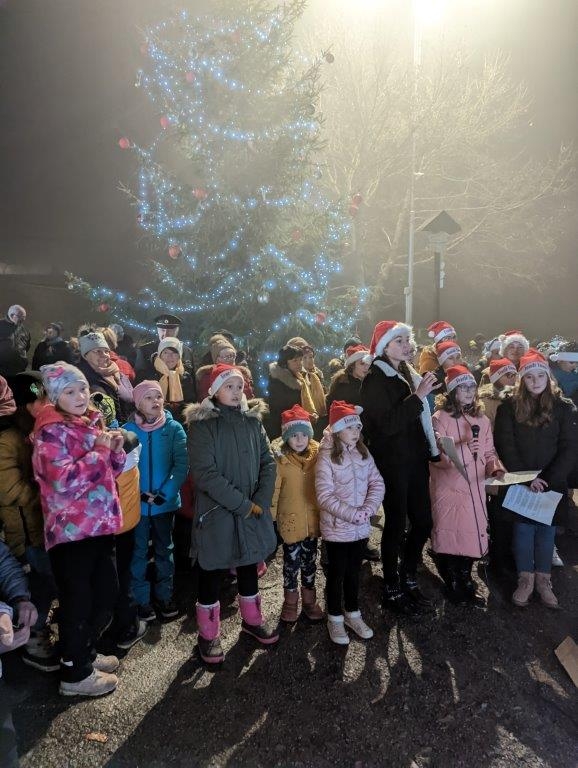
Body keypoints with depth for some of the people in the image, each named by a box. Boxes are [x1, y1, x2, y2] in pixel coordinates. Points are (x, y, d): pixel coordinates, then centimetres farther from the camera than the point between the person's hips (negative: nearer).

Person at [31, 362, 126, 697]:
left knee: (107, 593, 16)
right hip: (72, 529, -8)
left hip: (101, 524, 8)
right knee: (78, 601, 4)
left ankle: (85, 653, 36)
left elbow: (109, 471, 17)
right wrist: (99, 450, -19)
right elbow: (63, 480, -23)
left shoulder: (91, 422, 12)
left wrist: (116, 450, -3)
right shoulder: (51, 431, -12)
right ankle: (75, 673, 22)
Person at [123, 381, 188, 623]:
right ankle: (141, 599, 27)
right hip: (136, 502, 0)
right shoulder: (128, 430, -7)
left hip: (166, 502, 1)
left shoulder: (174, 428, -7)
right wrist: (139, 493, -20)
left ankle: (165, 596, 31)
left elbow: (182, 465, -11)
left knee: (164, 550, 15)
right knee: (138, 552, 11)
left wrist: (165, 493, -19)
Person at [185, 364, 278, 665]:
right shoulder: (202, 425, -12)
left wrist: (260, 501, -11)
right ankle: (208, 634, 27)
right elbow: (205, 473, -19)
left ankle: (252, 620, 40)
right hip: (217, 513, -5)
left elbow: (268, 462, 3)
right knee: (212, 572, 8)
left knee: (249, 566, 19)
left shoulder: (252, 421, 5)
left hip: (254, 511, 5)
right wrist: (243, 504, -19)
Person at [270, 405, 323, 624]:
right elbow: (273, 490, -11)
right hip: (290, 520, -3)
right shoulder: (279, 458, -15)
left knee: (310, 561, 18)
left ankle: (309, 599, 35)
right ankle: (290, 601, 31)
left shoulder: (317, 454, -5)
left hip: (313, 518, 3)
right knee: (291, 561, 12)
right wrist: (270, 518, -8)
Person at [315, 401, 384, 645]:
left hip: (361, 527, 5)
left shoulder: (363, 454, 2)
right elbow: (325, 496, -21)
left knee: (354, 571, 19)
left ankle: (353, 613, 36)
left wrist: (368, 509, -17)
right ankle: (335, 618, 27)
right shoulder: (327, 457, -16)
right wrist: (353, 514, -22)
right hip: (337, 527, -5)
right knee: (337, 573, 10)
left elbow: (377, 484, -1)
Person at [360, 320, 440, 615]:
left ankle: (408, 579, 31)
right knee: (396, 524, 3)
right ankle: (392, 589, 19)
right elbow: (387, 424, -22)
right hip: (392, 463, -7)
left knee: (423, 521, 11)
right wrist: (417, 396, -23)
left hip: (415, 460, 7)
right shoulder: (375, 380, -11)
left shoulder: (408, 374, 12)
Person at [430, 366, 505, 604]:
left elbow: (489, 452, 13)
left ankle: (465, 578, 29)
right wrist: (464, 448, -27)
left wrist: (495, 469, -7)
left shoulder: (482, 419, 10)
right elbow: (437, 455, -13)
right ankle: (452, 582, 20)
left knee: (472, 532, 7)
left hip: (475, 488, 5)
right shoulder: (440, 418, -7)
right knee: (449, 534, 0)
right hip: (448, 488, -4)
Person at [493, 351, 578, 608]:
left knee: (546, 529, 9)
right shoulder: (510, 404, -4)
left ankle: (543, 580, 23)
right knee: (524, 528, 5)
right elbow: (504, 444, -7)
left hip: (552, 482, 1)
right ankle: (525, 579, 19)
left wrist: (547, 479, -14)